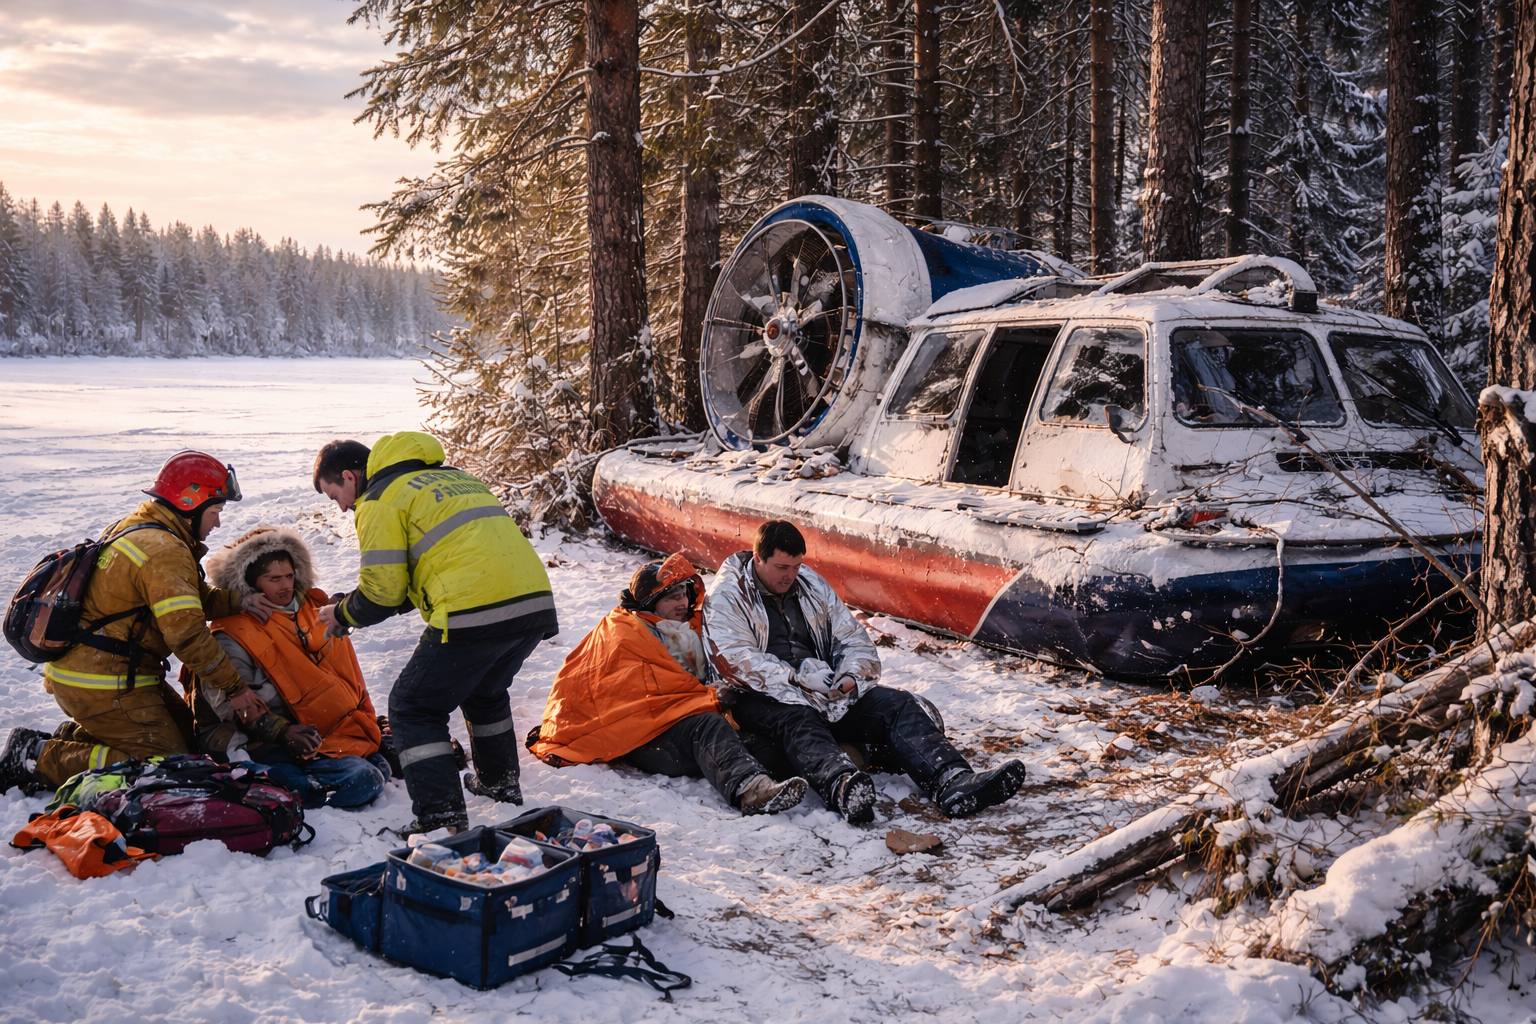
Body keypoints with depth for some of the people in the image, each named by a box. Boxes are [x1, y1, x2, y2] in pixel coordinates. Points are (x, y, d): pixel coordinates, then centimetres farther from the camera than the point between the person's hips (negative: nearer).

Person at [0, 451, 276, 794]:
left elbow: (188, 598, 15)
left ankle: (71, 739, 12)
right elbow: (187, 634, -24)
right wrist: (234, 688, -15)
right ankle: (39, 758, -8)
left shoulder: (138, 529, 11)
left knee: (185, 730, 17)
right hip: (103, 685, -10)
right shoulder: (165, 552, -20)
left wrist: (236, 602, -3)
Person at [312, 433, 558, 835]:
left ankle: (442, 820, -1)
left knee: (414, 709, 7)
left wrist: (342, 614, 19)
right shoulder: (452, 476, 28)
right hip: (536, 603, 8)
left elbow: (382, 590, -2)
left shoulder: (380, 500, 3)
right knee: (485, 692, 33)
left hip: (474, 615, -8)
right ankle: (500, 783, 43)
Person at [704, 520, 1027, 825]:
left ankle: (954, 783, -41)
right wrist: (795, 676, -23)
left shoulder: (811, 584, 18)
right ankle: (843, 787, -71)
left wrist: (851, 674, -5)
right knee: (797, 719, -40)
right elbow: (735, 659, -14)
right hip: (764, 697, -5)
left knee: (897, 704, -17)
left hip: (826, 691, 6)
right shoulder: (727, 596, 1)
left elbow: (852, 638, 18)